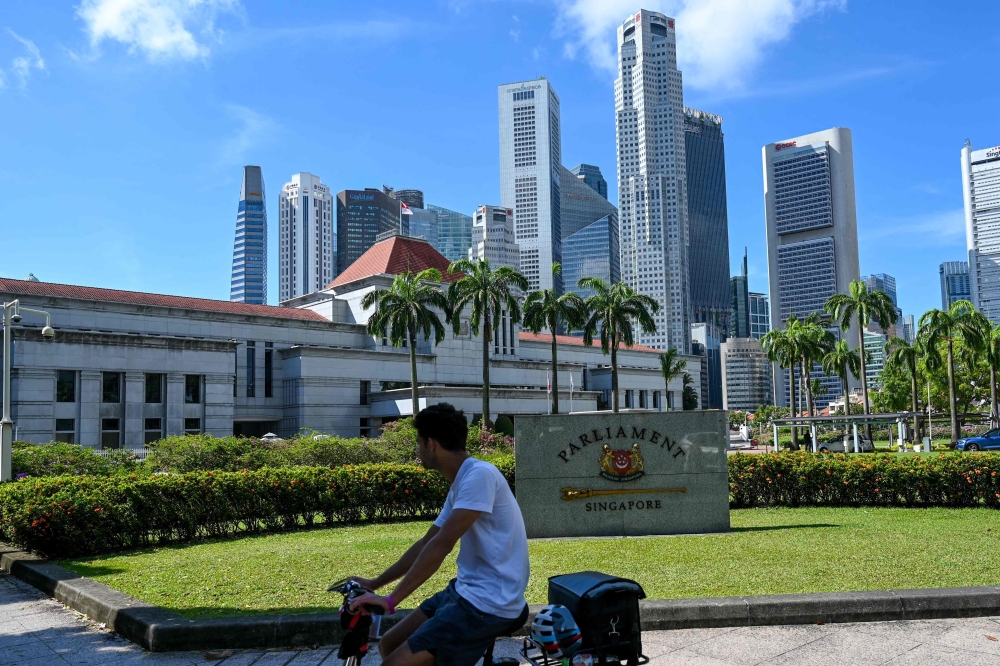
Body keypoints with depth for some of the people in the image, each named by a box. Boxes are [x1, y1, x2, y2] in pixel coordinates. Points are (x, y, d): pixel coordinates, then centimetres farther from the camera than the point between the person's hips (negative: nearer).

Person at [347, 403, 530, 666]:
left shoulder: (479, 475, -18)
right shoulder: (460, 484, 13)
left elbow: (441, 545, -24)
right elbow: (427, 543, 20)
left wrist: (391, 599, -23)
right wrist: (376, 583, 22)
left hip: (489, 603, -10)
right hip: (466, 592, 10)